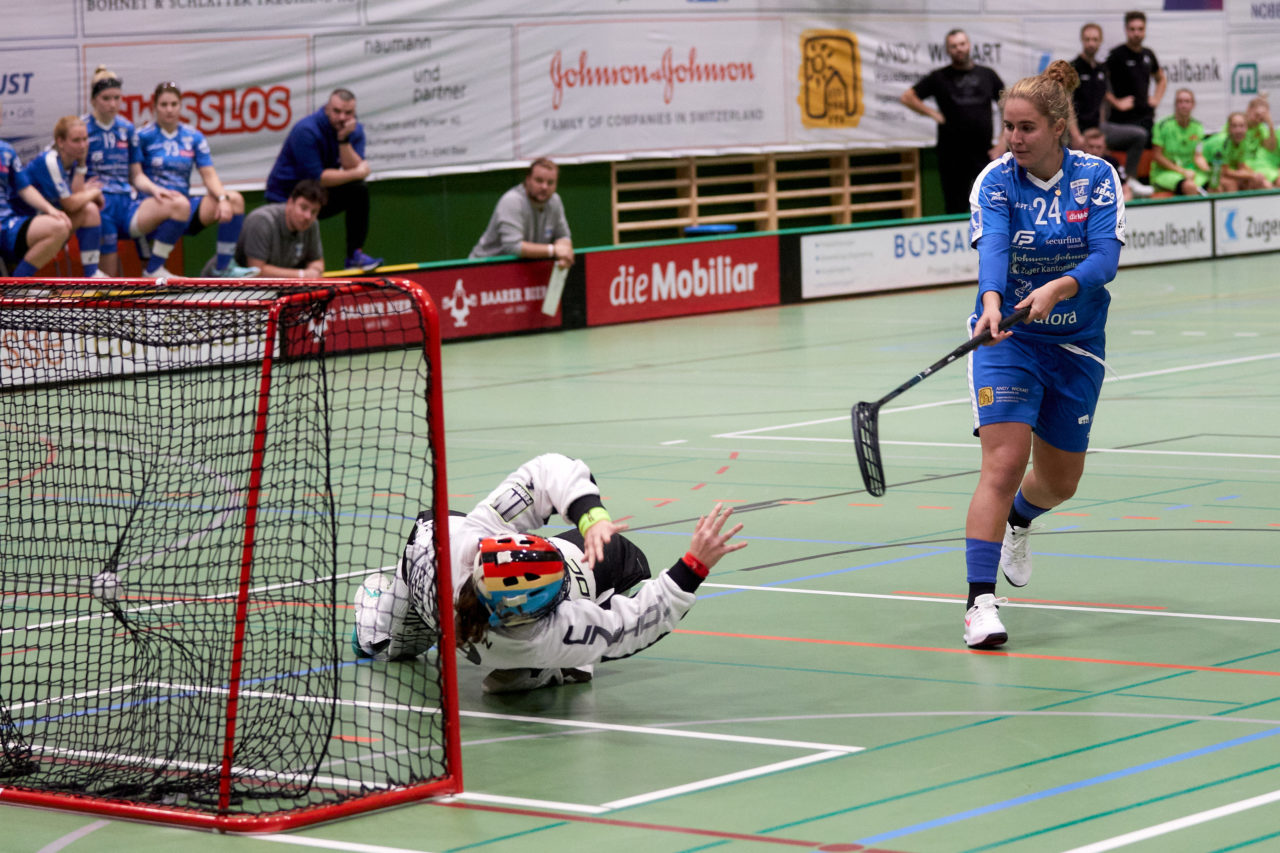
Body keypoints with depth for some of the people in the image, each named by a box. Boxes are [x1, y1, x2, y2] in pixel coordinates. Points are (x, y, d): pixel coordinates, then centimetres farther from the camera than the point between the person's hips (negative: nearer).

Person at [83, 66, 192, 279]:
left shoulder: (127, 129, 15)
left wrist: (155, 189, -3)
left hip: (126, 201, 5)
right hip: (99, 205, -5)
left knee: (180, 205, -24)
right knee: (110, 280, -24)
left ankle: (154, 269, -14)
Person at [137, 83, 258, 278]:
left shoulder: (194, 137, 11)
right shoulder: (144, 136, 0)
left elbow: (209, 175, 4)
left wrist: (223, 198, -14)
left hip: (185, 204, 5)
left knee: (235, 200, -14)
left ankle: (223, 267, -10)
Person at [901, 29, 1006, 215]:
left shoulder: (987, 75, 9)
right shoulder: (939, 78, 5)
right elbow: (907, 98, 5)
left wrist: (1003, 143, 2)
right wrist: (933, 114, -4)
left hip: (984, 153, 1)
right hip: (952, 156, -1)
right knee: (956, 210, 4)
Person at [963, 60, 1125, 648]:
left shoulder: (1096, 177, -8)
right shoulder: (996, 180, -11)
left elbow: (1105, 257, -21)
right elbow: (991, 248, -28)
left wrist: (1058, 289, -40)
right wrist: (991, 302, -49)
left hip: (1075, 345, 3)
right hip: (1007, 337, -2)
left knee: (1059, 481, 15)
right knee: (1003, 463, -20)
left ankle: (1018, 522, 51)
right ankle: (981, 600, -22)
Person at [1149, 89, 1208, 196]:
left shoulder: (1197, 127, 10)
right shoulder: (1163, 126, -5)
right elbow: (1157, 156, -6)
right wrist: (1182, 171, -11)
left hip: (1190, 171, 5)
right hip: (1163, 173, -5)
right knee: (1190, 186, -38)